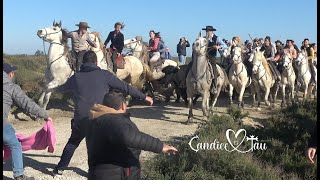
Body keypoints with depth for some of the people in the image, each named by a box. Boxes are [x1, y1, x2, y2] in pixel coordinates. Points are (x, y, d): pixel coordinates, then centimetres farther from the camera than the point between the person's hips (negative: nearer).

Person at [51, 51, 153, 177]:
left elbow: (61, 88, 28)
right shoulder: (104, 75, 0)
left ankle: (60, 169, 30)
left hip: (80, 119, 3)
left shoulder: (75, 77, 8)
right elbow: (125, 87, 2)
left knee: (72, 143, 24)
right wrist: (144, 97, 10)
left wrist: (55, 88, 53)